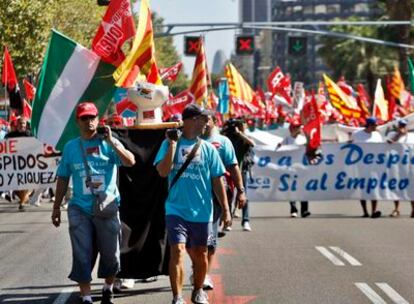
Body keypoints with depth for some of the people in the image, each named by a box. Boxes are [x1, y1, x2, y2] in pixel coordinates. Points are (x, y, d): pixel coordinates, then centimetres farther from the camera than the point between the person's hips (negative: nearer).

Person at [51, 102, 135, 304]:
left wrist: (111, 142, -22)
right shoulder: (71, 147, 6)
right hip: (80, 209, 1)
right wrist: (56, 207, 11)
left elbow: (130, 162, -15)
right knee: (82, 256, -3)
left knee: (110, 255, 9)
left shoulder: (109, 143, 1)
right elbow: (63, 179, 12)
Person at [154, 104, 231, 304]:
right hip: (176, 210, -2)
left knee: (200, 255, 12)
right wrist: (173, 144, -15)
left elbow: (217, 180, 7)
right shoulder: (170, 143, 1)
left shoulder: (207, 149, 6)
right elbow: (163, 171, -11)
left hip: (201, 212, 3)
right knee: (177, 251, -16)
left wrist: (225, 210, 4)